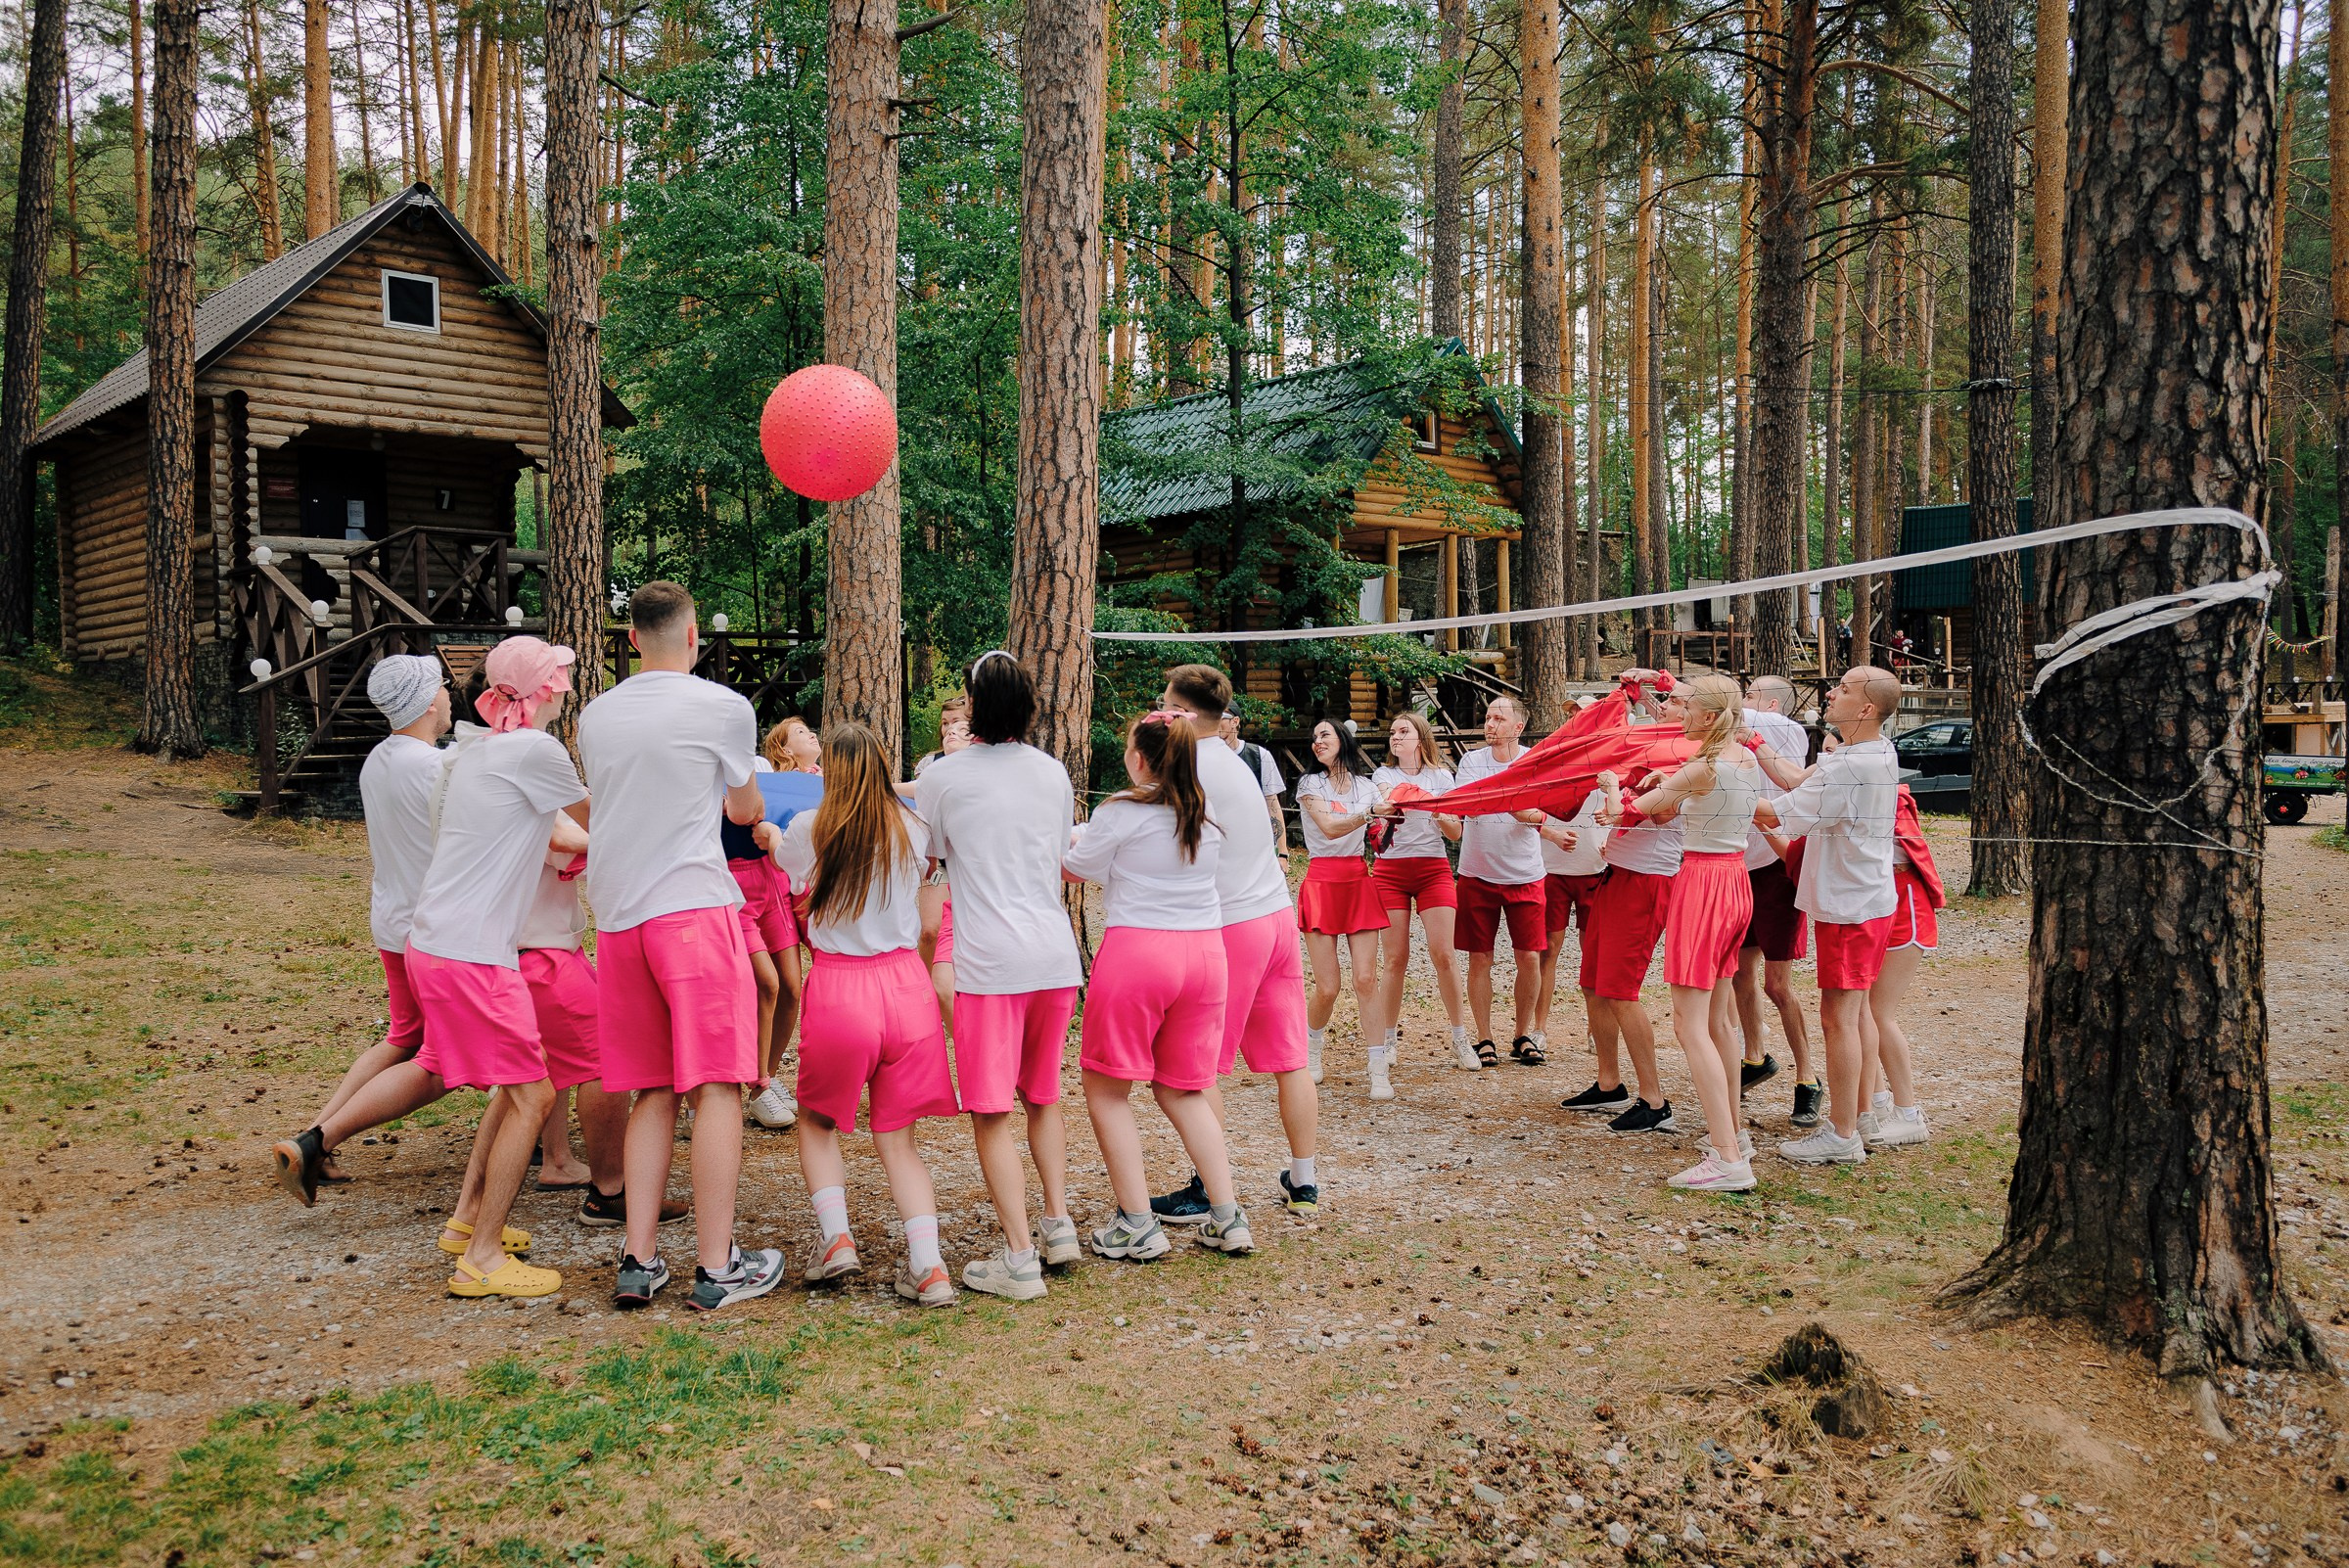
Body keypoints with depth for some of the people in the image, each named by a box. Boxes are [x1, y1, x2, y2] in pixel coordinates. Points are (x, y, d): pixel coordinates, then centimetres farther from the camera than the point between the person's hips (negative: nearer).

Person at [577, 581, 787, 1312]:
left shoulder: (595, 718, 13)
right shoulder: (723, 708, -1)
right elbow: (746, 810, 13)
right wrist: (753, 801, 37)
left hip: (617, 917, 5)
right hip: (694, 908, -5)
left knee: (652, 1093, 11)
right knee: (716, 1087, -1)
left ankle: (639, 1261, 10)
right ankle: (717, 1267, 0)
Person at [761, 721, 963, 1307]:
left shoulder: (810, 830, -3)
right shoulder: (914, 831, 2)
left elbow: (777, 849, 22)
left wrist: (769, 834, 46)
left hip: (838, 988, -2)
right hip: (906, 984, 2)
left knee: (817, 1122, 20)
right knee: (897, 1138, 10)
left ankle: (835, 1236, 3)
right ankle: (927, 1264, -3)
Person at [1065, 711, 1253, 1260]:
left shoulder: (1121, 813, -8)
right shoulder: (1208, 812, 7)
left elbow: (1076, 869, 5)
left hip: (1136, 949, -6)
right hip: (1205, 949, 6)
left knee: (1106, 1088, 8)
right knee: (1182, 1091, 17)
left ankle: (1136, 1225, 5)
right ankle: (1228, 1218, 12)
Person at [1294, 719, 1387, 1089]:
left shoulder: (1367, 786, 11)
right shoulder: (1310, 783, 1)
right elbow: (1329, 828, -14)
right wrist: (1370, 814, -27)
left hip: (1359, 882, 3)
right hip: (1322, 882, -2)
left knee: (1366, 979, -6)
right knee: (1327, 987, -5)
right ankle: (1311, 1047, 24)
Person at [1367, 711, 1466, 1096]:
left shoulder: (1441, 776, 8)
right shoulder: (1384, 775, 7)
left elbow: (1456, 833, 6)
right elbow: (1385, 801, -16)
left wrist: (1439, 814, -14)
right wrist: (1385, 808, -39)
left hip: (1433, 869, 0)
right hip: (1390, 871, 0)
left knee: (1443, 954, -6)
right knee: (1396, 958, -1)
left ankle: (1460, 1035, 9)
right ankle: (1390, 1039, 13)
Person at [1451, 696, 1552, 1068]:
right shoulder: (1472, 761, 2)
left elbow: (1538, 815, -10)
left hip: (1525, 874, 0)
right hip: (1478, 874, 0)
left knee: (1530, 957, 0)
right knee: (1479, 958, 2)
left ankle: (1523, 1036, 17)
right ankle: (1484, 1040, 13)